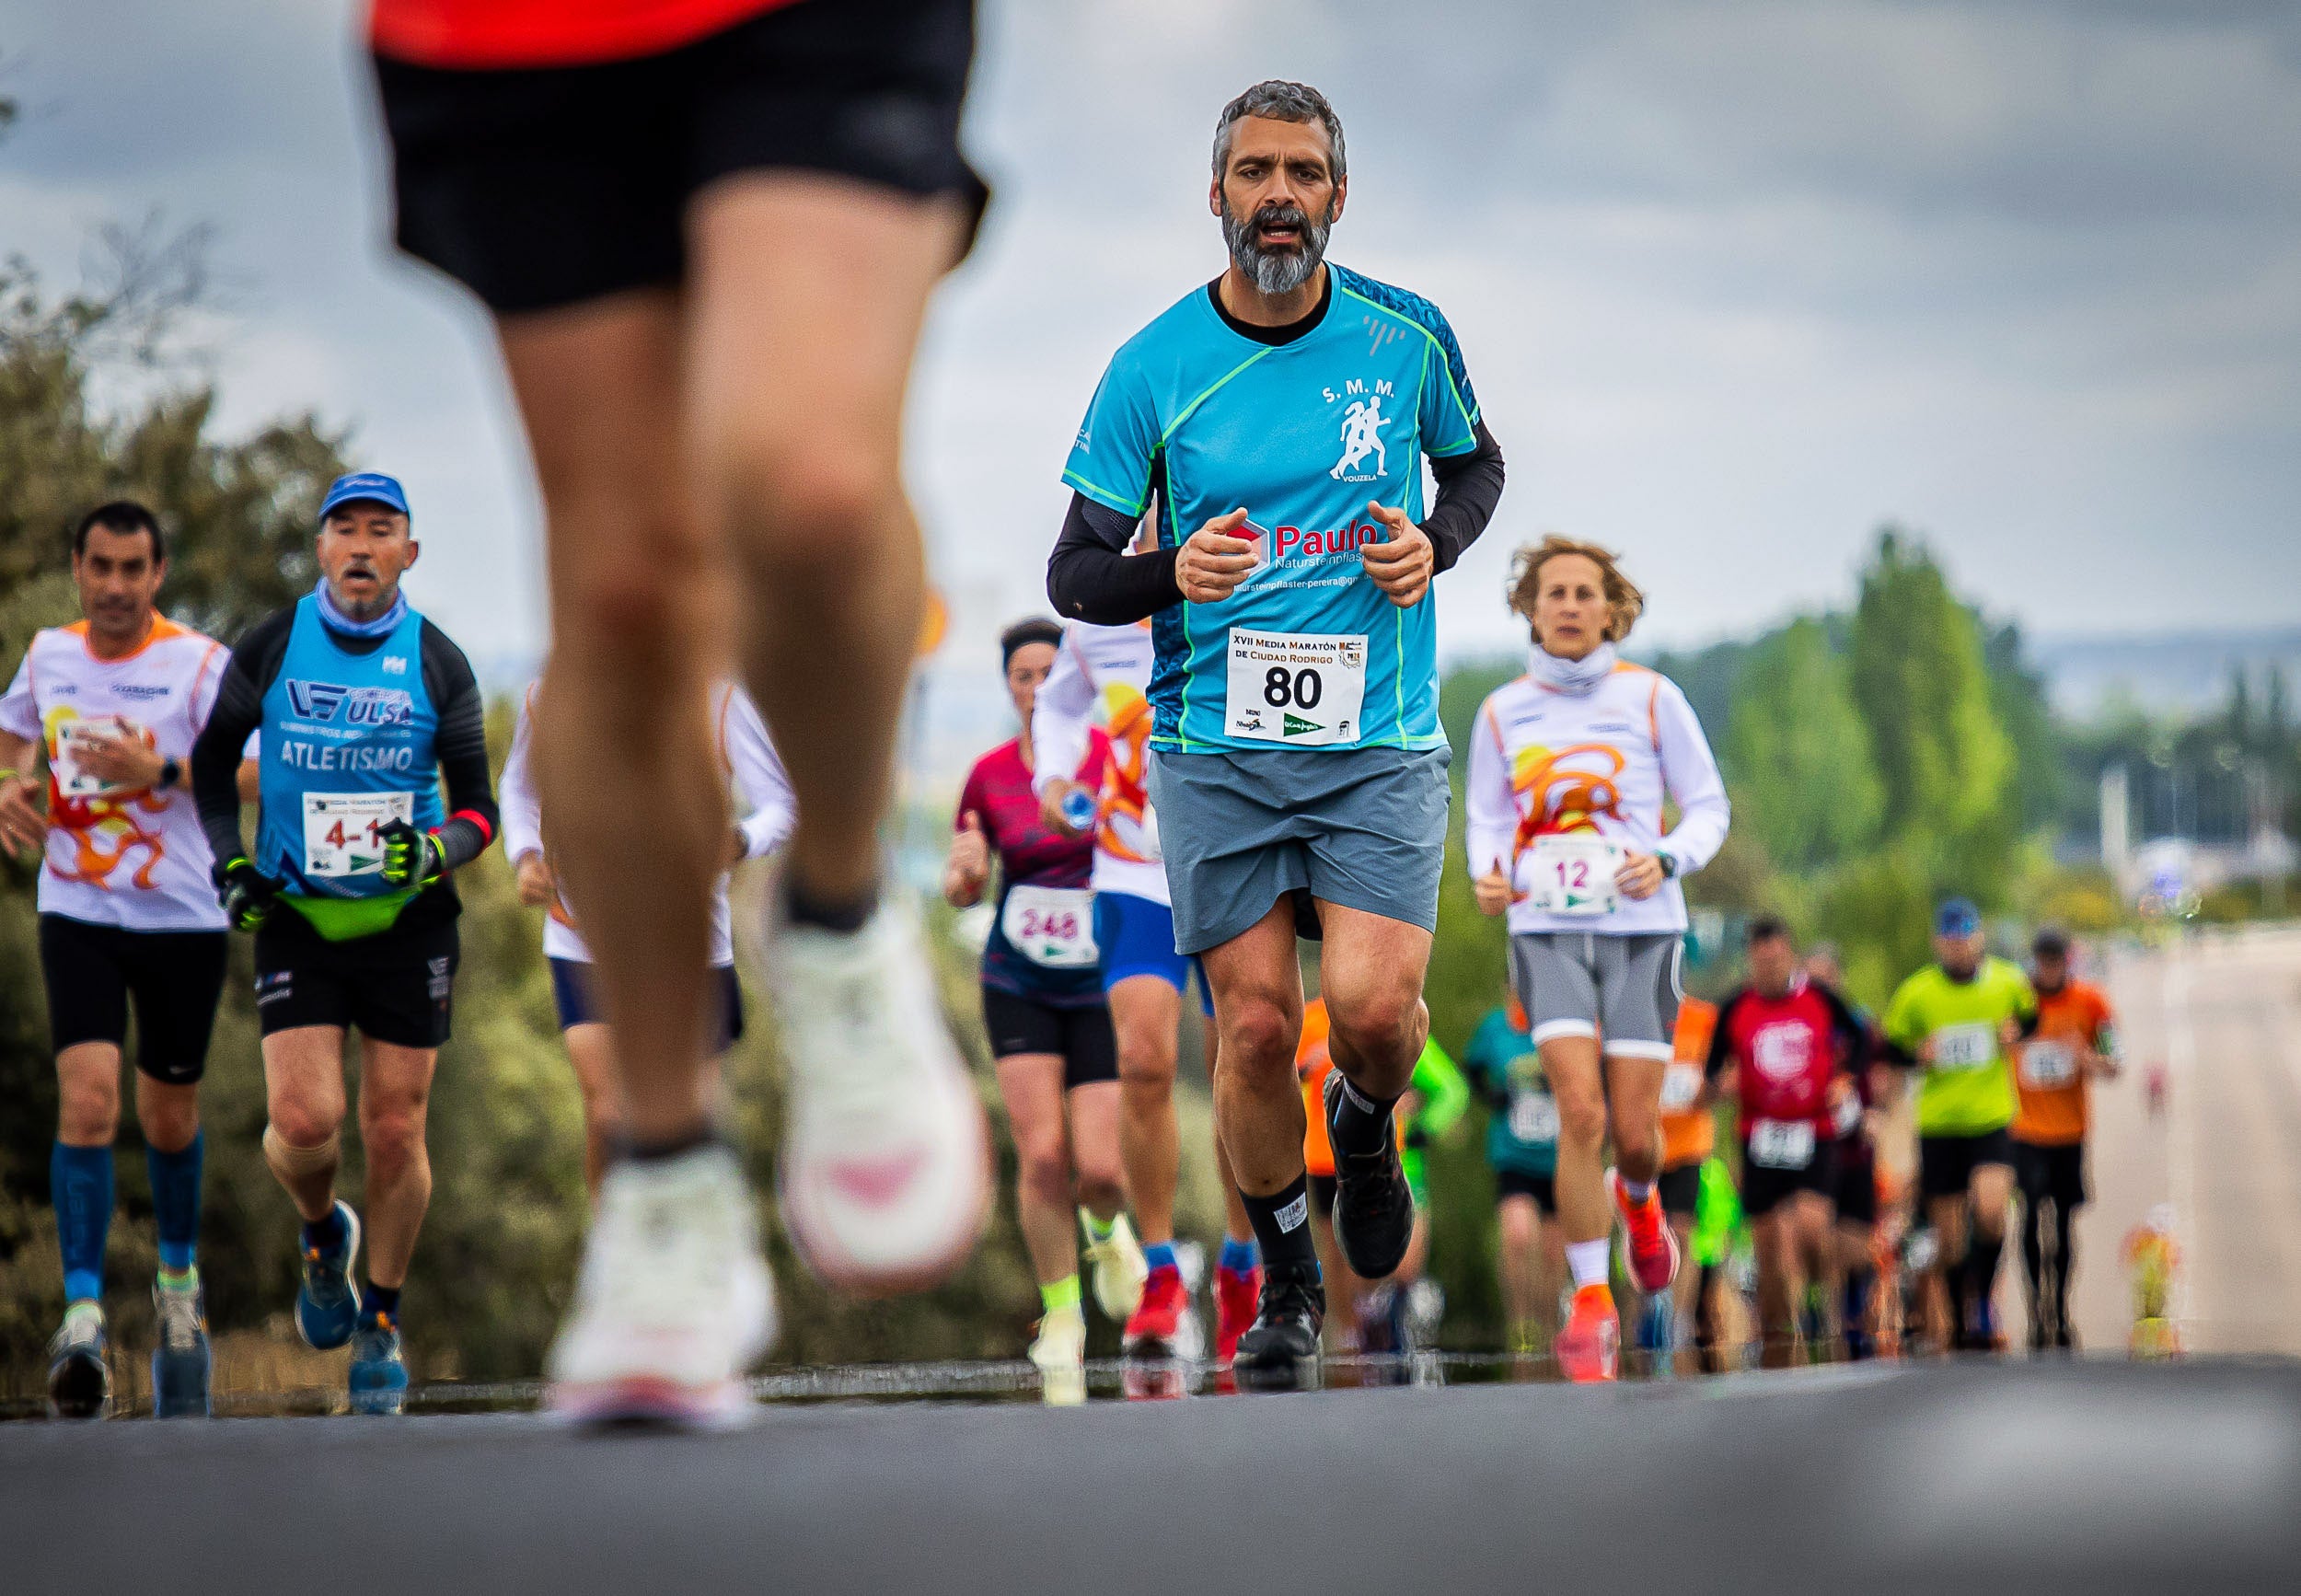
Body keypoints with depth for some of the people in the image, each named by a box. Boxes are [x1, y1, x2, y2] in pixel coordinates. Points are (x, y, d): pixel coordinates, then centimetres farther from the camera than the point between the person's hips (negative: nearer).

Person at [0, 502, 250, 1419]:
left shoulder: (200, 663, -7)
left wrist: (158, 773, -27)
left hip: (181, 917, -1)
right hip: (76, 913, 1)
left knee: (169, 1118, 12)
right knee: (86, 1101, -18)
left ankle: (179, 1275, 39)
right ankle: (83, 1313, -20)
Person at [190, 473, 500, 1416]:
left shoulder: (438, 664, -4)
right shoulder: (270, 649, -3)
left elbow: (478, 807, 0)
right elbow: (214, 758, 12)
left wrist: (439, 849, -21)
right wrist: (228, 861, -1)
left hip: (408, 921, 0)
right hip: (295, 916, 0)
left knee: (395, 1135, 0)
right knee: (303, 1121, -14)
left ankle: (380, 1323, 19)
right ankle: (322, 1233, 21)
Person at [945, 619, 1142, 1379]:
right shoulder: (989, 776, 2)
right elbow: (960, 890, 11)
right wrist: (966, 870, -12)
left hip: (1103, 987, -1)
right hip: (1019, 988, 1)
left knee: (1099, 1169, -9)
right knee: (1041, 1154, -12)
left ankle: (1107, 1230, 29)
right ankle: (1061, 1314, 6)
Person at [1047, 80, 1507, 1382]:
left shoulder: (1407, 335, 0)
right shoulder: (1155, 367, -3)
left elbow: (1475, 463, 20)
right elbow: (1075, 574, 1)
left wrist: (1434, 544, -2)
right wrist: (1172, 574, -21)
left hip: (1380, 743, 0)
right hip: (1216, 748, 0)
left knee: (1373, 1006, -16)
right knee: (1258, 1027, -4)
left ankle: (1367, 1128, 22)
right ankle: (1287, 1282, 18)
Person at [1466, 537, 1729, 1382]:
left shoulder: (1651, 698, 1)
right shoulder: (1502, 712, 6)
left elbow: (1709, 806, 5)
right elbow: (1487, 817, 17)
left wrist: (1667, 860, -14)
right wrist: (1488, 875, -5)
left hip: (1641, 930, 0)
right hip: (1547, 931, 0)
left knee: (1633, 1132, -3)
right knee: (1580, 1111, -18)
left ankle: (1637, 1198, 37)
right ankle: (1592, 1301, -8)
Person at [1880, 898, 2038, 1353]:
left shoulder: (2008, 982, 1)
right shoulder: (1915, 992, -3)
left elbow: (2030, 1016, 20)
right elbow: (1889, 1049, 6)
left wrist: (2016, 1032, -1)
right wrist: (1918, 1055, -14)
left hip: (1992, 1122, 0)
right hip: (1938, 1127, 0)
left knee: (1990, 1208, -24)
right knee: (1949, 1238, 4)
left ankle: (1983, 1298, -4)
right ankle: (1960, 1320, 24)